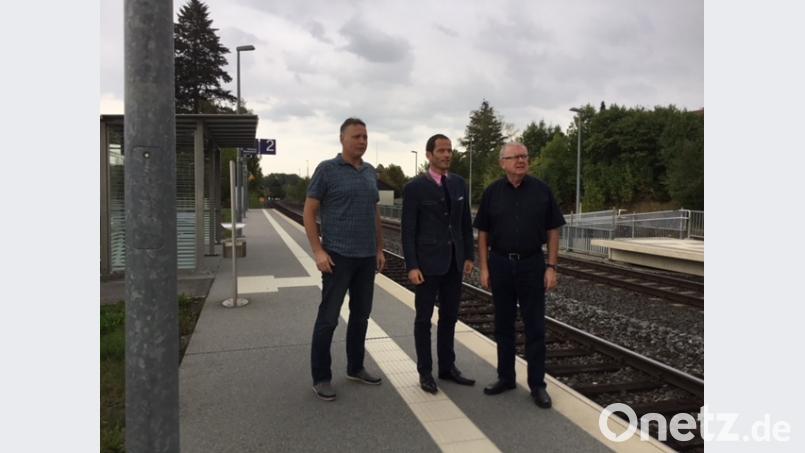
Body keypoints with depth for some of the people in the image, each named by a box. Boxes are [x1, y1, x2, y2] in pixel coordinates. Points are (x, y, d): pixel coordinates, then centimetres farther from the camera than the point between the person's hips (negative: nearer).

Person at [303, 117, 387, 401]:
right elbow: (309, 212, -6)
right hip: (338, 255, -6)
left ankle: (355, 367, 28)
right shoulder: (327, 170, -6)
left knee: (361, 314, 13)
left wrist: (380, 248, 13)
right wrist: (318, 251, -14)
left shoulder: (370, 172, 11)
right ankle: (321, 377, 11)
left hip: (366, 256, 6)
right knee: (328, 317, -1)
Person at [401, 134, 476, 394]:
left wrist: (468, 256, 7)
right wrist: (411, 266, -15)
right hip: (427, 262, -5)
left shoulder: (459, 183, 7)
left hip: (453, 262, 5)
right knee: (424, 318, 5)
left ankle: (447, 367, 25)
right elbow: (408, 230, -10)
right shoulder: (415, 187, -9)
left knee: (449, 316, 13)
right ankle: (425, 372, 17)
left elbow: (466, 223, 11)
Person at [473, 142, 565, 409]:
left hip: (532, 264, -1)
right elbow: (483, 233, 4)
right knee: (503, 325, 11)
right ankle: (505, 378, 25)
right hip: (500, 264, 1)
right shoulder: (492, 193, 1)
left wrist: (552, 267, -6)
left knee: (535, 327, 4)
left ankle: (537, 384, 15)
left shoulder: (541, 191, -1)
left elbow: (553, 231, 1)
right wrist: (484, 268, -2)